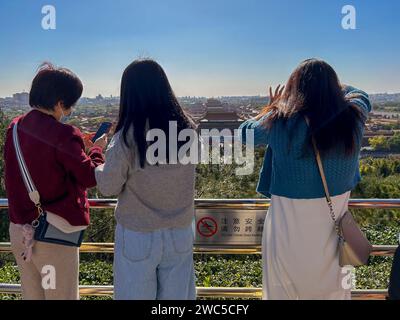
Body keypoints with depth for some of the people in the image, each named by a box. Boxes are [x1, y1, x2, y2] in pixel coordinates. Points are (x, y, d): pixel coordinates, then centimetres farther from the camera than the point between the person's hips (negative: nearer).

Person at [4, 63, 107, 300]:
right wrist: (98, 149, 1)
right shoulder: (63, 135, -21)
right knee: (61, 296, 9)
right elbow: (90, 177, -15)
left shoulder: (15, 129, 1)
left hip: (19, 231, 7)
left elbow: (13, 178, 8)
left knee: (31, 295, 21)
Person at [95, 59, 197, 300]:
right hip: (180, 234, 3)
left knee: (136, 295, 16)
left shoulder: (127, 137, -17)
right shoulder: (187, 130, -6)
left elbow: (108, 187, -9)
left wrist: (100, 165, 10)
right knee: (176, 295, 18)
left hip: (138, 236, -3)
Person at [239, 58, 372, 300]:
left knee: (283, 292, 19)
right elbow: (361, 97, 17)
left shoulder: (279, 122, -14)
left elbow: (246, 132, 6)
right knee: (333, 293, 23)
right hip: (332, 237, 3)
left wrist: (273, 107, 20)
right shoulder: (353, 119, -7)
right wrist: (329, 83, 31)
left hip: (287, 238, -2)